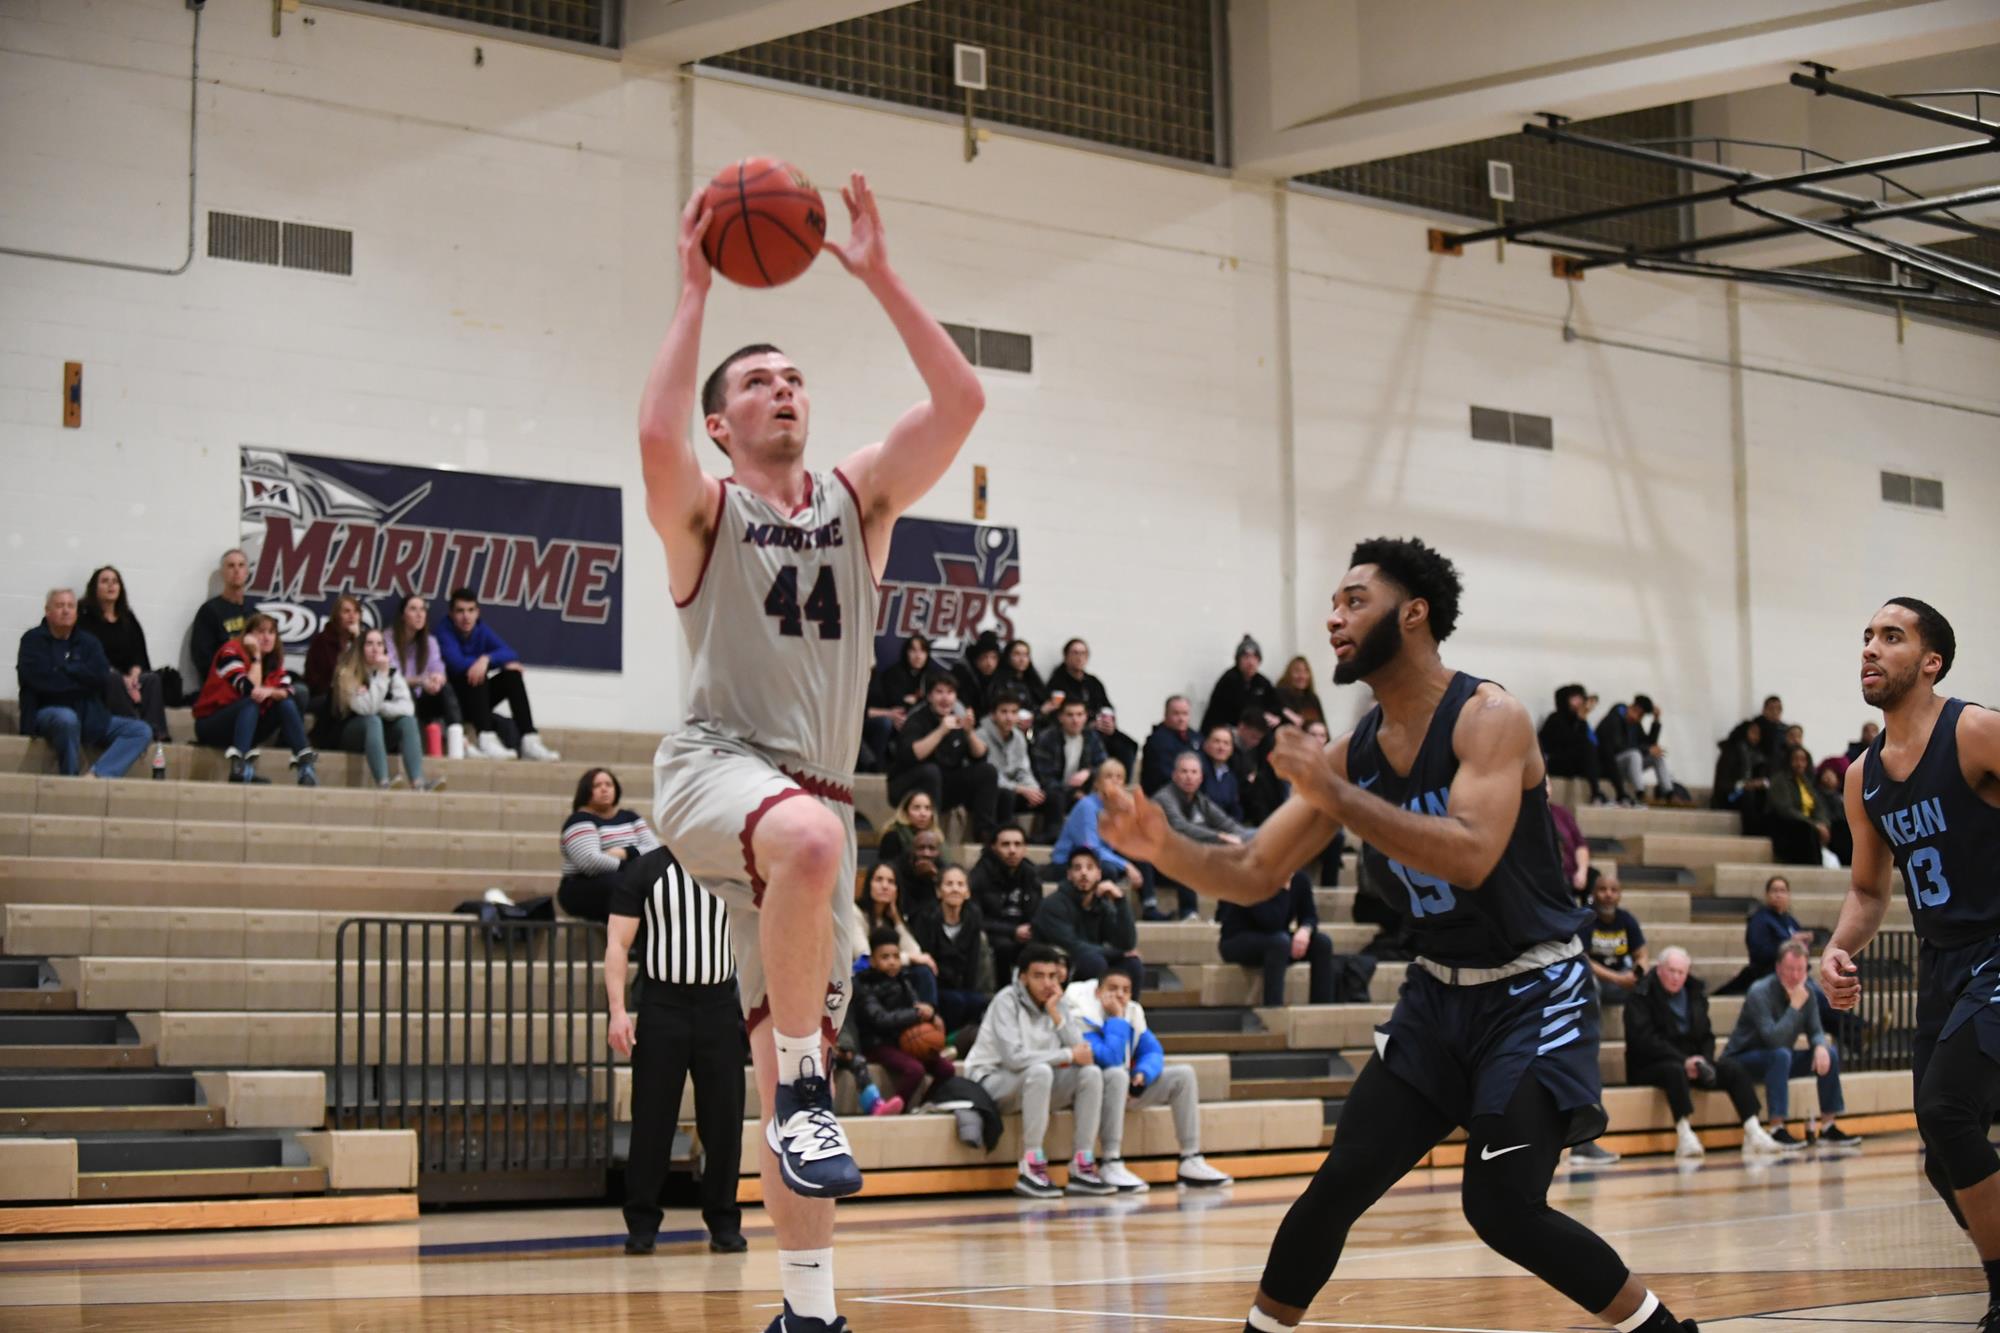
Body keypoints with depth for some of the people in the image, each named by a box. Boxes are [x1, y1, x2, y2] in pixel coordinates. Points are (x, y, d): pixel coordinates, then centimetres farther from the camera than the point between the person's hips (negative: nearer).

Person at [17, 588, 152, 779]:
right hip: (48, 714, -5)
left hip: (89, 717, 5)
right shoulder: (33, 640, -1)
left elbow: (102, 677, -8)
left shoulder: (88, 643, 10)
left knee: (142, 731, -12)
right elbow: (42, 680, -18)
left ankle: (96, 776, -32)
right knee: (67, 718, -41)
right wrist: (84, 678, -8)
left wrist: (63, 670, -10)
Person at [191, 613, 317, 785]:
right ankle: (239, 768, -49)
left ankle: (306, 766, -24)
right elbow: (251, 690, -28)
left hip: (249, 724, 6)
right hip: (211, 724, -6)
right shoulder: (232, 652, -17)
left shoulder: (274, 658, 4)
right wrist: (256, 655, -23)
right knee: (252, 702, -31)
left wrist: (269, 691, -31)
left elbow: (287, 692, -11)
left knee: (286, 704, -13)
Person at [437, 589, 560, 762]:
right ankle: (486, 740, -42)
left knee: (513, 674, -13)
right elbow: (457, 663, -31)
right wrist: (498, 661, -25)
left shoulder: (482, 631, 2)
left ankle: (529, 741, -24)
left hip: (478, 700, 5)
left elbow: (511, 655, -13)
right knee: (474, 674, -30)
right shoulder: (446, 634, -13)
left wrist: (487, 659, -34)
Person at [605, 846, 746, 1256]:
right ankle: (642, 1223, 7)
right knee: (652, 1119, -1)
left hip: (720, 1008, 2)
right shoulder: (644, 872, 0)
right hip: (662, 1008, -2)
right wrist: (618, 1011, -13)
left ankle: (724, 1222, 12)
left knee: (724, 1120, 3)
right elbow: (617, 945, -3)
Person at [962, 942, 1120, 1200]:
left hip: (1037, 1085, 6)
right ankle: (1030, 1169, -34)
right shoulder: (1007, 1001, -14)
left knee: (1091, 1073, -15)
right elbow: (1014, 1057, -26)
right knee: (1040, 1070, -36)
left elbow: (1084, 1054, -8)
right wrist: (1068, 1055, -19)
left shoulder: (1059, 1004, 4)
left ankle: (1082, 1168, -17)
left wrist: (1056, 1014, -17)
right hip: (993, 1081, -6)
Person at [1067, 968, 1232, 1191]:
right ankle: (1111, 1165, -38)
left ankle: (1191, 1161, -7)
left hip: (1126, 1090, 8)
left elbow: (1153, 1052, 2)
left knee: (1183, 1074, -4)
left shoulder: (1133, 1013, 4)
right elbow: (1110, 1060, -31)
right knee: (1118, 1075, -40)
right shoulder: (1083, 1017, -20)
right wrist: (1117, 1019, -25)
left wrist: (1143, 1073, -19)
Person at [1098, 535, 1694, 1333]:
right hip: (1437, 995, 6)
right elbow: (1252, 877, 4)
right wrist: (1164, 848, -15)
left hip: (1534, 991, -6)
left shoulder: (1489, 718, -18)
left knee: (1503, 1207, -14)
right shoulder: (1350, 754, 2)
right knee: (1339, 1187, -1)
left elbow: (1470, 857, -33)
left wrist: (1335, 796, -32)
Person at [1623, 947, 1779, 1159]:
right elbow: (1644, 1040, -17)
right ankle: (1684, 1135, -47)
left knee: (1735, 1068, -15)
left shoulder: (1696, 993, 14)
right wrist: (1684, 1061, -24)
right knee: (1675, 1070, -39)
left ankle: (1753, 1132, -22)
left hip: (1692, 1061, 6)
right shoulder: (1641, 996, -6)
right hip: (1650, 1066, -6)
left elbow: (1706, 1035, 15)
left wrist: (1705, 1061, -8)